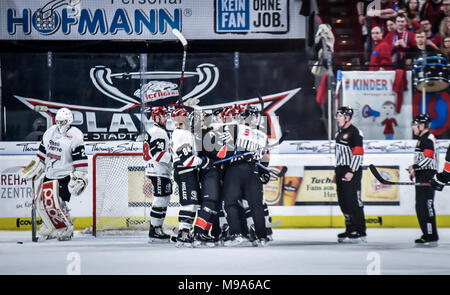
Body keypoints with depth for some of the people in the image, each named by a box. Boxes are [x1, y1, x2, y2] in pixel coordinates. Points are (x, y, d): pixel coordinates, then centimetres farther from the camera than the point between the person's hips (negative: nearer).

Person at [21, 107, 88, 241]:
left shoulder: (75, 136, -13)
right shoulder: (50, 132, 7)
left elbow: (81, 160, -14)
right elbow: (42, 154, 19)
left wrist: (80, 179, -20)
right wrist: (33, 170, 19)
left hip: (65, 176, -7)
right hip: (49, 175, 7)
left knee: (57, 204, -17)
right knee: (41, 202, 8)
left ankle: (66, 230, -1)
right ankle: (49, 229, 24)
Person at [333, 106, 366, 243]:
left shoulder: (354, 132, -12)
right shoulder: (340, 133, 19)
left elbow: (358, 154, -18)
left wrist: (351, 172, -22)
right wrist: (336, 172, 23)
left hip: (352, 172, -10)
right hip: (342, 172, 10)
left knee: (353, 201, -12)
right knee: (343, 201, 11)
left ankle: (360, 233, -12)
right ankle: (350, 230, 18)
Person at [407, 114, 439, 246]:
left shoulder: (428, 139, -13)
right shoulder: (422, 139, 21)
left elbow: (429, 159, -22)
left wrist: (414, 167, -16)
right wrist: (415, 171, 19)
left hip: (427, 178, -11)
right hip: (422, 178, 11)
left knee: (426, 206, -14)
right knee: (420, 207, 12)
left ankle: (431, 237, -15)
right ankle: (427, 235, 17)